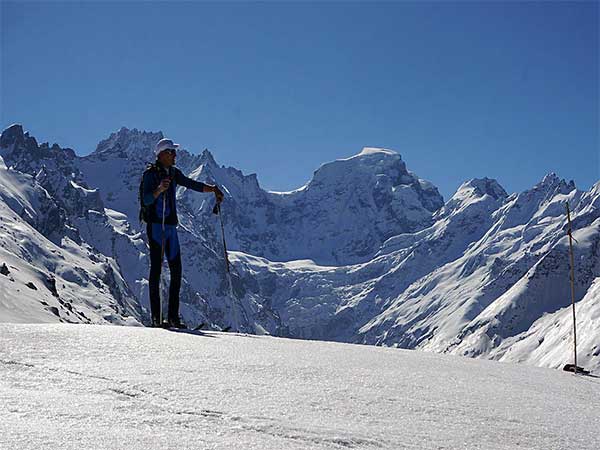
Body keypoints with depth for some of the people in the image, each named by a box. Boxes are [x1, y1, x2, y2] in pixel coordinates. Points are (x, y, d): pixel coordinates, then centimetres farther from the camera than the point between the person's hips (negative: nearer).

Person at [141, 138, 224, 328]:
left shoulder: (174, 173, 15)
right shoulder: (150, 174, -7)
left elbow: (192, 184, 20)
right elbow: (146, 200, -18)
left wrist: (212, 189, 5)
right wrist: (159, 189, -36)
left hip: (171, 227, 8)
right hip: (155, 226, -8)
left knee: (176, 270, 4)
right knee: (156, 268, -9)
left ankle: (173, 317, 7)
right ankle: (156, 317, -9)